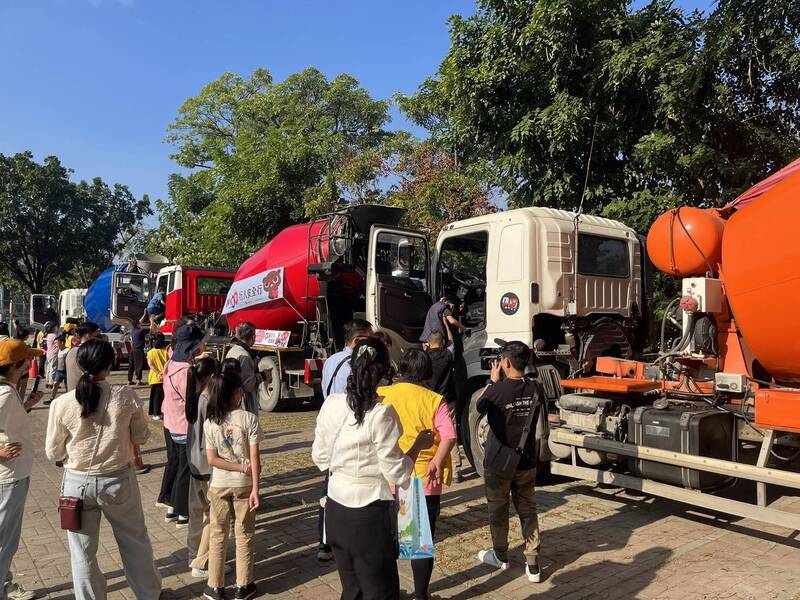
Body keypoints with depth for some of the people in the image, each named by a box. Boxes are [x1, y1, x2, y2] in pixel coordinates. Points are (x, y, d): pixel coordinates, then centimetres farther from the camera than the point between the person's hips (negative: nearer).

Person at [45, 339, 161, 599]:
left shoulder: (62, 403, -14)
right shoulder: (126, 396, -15)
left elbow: (53, 452, -3)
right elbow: (141, 436, -2)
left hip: (78, 483, 0)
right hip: (119, 480, 1)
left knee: (83, 552, 18)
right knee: (135, 541, 21)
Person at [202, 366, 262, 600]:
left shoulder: (210, 423, -8)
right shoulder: (249, 419, -15)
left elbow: (211, 459, -10)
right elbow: (254, 458, -15)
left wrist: (240, 467, -7)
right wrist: (255, 488, -12)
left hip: (218, 484, 1)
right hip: (243, 484, -1)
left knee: (217, 534, 15)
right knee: (244, 534, 13)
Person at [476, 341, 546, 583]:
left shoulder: (497, 390, -21)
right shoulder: (536, 389, -6)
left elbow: (479, 407, 0)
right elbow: (541, 428, 4)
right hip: (526, 463, 4)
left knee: (498, 509, 15)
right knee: (527, 510, 14)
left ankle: (500, 556, 32)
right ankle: (533, 565, 15)